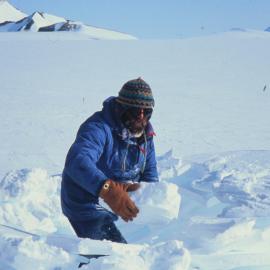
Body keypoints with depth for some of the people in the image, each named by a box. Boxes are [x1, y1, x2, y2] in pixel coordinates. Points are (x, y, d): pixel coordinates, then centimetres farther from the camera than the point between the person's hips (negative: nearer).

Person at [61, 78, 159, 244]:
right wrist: (108, 190, -60)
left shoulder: (145, 133, -1)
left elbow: (150, 174, 7)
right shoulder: (99, 128, -28)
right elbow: (77, 162, -46)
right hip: (87, 207, -8)